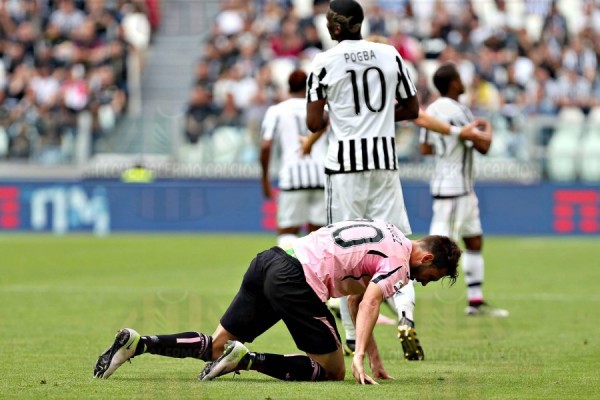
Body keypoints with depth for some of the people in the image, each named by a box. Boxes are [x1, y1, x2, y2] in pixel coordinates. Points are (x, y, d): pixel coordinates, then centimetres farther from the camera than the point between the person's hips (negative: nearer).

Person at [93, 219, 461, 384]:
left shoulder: (386, 236, 25)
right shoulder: (399, 262, -3)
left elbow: (357, 297, 30)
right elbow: (370, 300, -21)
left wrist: (374, 354, 28)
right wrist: (360, 355, -30)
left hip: (272, 260, 9)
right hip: (296, 282, -9)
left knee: (216, 346, 11)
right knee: (333, 370, 1)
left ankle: (137, 343, -7)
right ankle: (247, 359, -14)